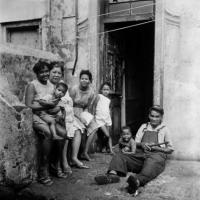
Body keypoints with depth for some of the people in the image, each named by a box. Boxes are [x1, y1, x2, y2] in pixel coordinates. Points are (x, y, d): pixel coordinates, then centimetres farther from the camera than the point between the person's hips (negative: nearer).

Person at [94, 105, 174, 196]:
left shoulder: (164, 129, 17)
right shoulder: (143, 127, 26)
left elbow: (170, 149, 13)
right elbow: (135, 143, 21)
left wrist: (156, 148, -5)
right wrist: (141, 144, -2)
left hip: (156, 155, -4)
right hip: (140, 155, 5)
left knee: (151, 163, -41)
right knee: (119, 156, -20)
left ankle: (137, 181, -71)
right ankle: (113, 174, -50)